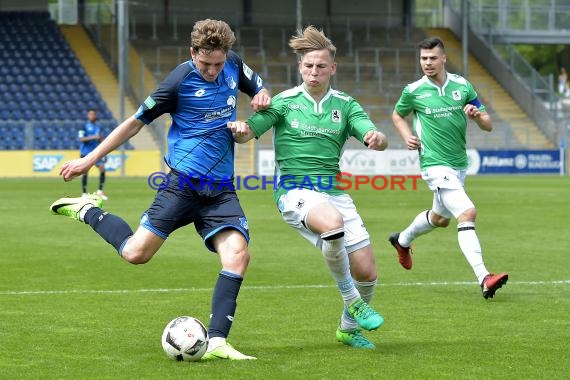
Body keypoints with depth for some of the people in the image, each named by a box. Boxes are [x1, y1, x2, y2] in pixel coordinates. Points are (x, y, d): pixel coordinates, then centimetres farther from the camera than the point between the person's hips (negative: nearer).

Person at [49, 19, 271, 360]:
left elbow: (260, 90, 26)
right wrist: (88, 160, 2)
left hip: (221, 190, 4)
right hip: (184, 182, -4)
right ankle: (89, 210, 18)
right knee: (136, 253, -11)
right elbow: (136, 122, 0)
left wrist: (263, 97, 0)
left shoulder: (233, 65, 5)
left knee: (238, 254, -19)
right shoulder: (180, 81, -9)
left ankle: (217, 342, -17)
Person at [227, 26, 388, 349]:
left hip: (334, 192, 4)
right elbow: (249, 132, -6)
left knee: (367, 273, 0)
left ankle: (348, 329, 28)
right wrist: (240, 129, -30)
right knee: (333, 224, -38)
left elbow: (378, 140, -3)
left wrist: (378, 138, -28)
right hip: (295, 191, -4)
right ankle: (352, 300, -18)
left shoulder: (345, 105, 8)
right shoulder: (285, 102, 1)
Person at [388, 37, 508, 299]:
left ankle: (402, 240, 55)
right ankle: (484, 278, -29)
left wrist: (477, 115, -19)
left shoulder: (463, 86, 0)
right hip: (436, 166, -6)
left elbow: (488, 126, 4)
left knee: (440, 218, 26)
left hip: (459, 164, 6)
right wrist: (407, 137, -4)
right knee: (467, 213, -23)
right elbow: (397, 115, 14)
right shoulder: (413, 91, -6)